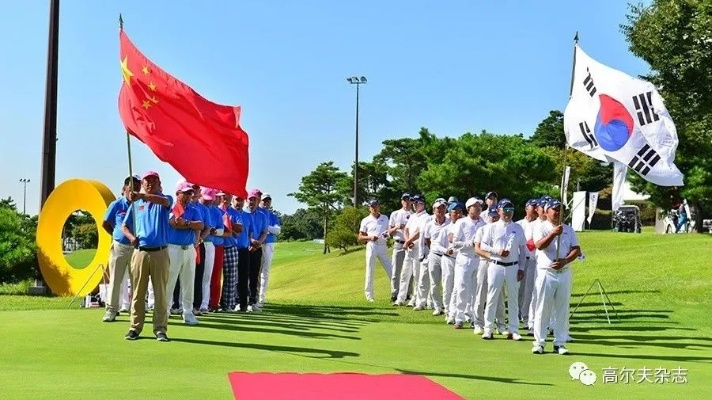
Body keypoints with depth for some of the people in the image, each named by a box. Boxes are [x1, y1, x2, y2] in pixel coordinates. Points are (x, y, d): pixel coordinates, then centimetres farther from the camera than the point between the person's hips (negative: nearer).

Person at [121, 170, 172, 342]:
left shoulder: (164, 200, 5)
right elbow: (124, 226, 17)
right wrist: (131, 237, -7)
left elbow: (164, 201, -21)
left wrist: (142, 195, -38)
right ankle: (135, 327, 9)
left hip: (160, 252, -2)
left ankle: (160, 329, 4)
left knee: (161, 292, 0)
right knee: (137, 292, 4)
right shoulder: (136, 204, 14)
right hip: (140, 252, 2)